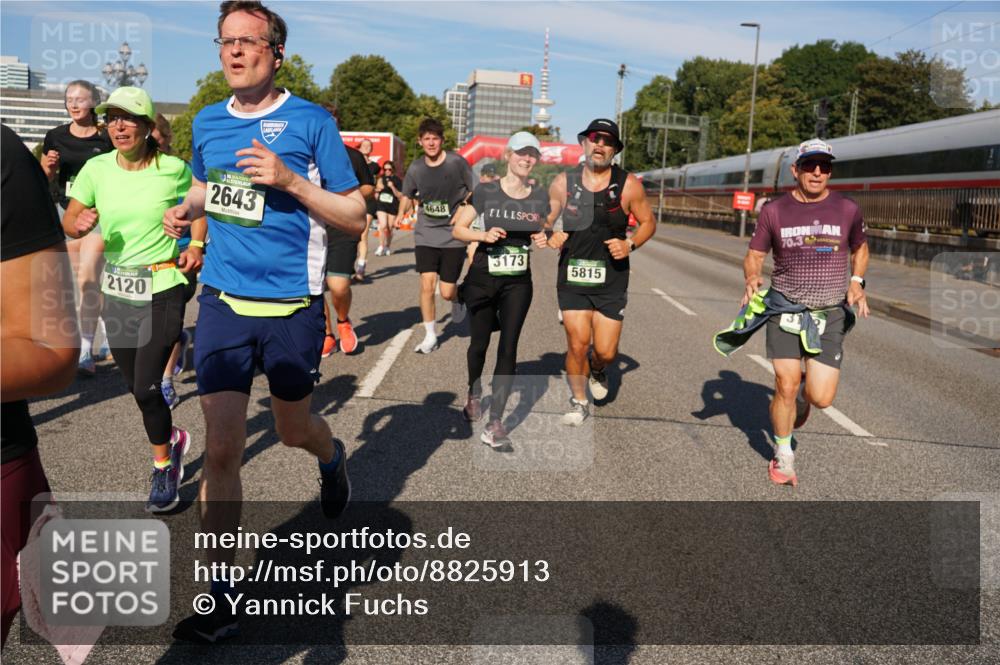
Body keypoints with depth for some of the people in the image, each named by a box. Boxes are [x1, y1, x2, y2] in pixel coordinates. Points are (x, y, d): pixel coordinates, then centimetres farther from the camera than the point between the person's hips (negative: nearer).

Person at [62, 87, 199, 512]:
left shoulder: (173, 169, -9)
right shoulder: (97, 169, 0)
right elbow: (68, 222, 7)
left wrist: (197, 246, -4)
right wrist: (80, 225, -16)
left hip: (162, 289, -4)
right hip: (116, 290, 4)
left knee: (146, 386, -10)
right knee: (136, 387, 13)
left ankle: (162, 465, 13)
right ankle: (173, 438, 41)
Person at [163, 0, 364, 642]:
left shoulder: (311, 121, -6)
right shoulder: (207, 122, 8)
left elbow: (355, 217, -6)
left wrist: (290, 181, -19)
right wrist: (187, 208, 5)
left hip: (292, 305, -3)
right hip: (223, 300, 3)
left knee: (294, 429, 15)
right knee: (222, 447, -3)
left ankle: (333, 457, 54)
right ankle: (223, 598, 9)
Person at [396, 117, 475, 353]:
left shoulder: (457, 162, -8)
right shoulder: (416, 168, 1)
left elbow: (474, 192, 2)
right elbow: (407, 195, 15)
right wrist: (401, 214, -3)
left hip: (453, 235, -2)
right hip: (426, 234, 2)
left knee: (447, 292, -2)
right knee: (427, 284, -8)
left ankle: (457, 299, 37)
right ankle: (430, 335, 10)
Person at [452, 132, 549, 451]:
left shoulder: (540, 197, 3)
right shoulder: (486, 191, -6)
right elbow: (458, 229, -3)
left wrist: (542, 240, -6)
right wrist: (484, 235, -22)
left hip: (518, 283, 2)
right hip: (482, 279, -1)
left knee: (508, 349, -7)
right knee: (479, 343, 13)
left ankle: (494, 424, -3)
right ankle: (474, 395, 43)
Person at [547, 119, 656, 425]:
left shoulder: (628, 185, -2)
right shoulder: (563, 183, 1)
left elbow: (648, 222, 8)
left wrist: (630, 245, -10)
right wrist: (551, 237, -10)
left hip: (612, 278, 0)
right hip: (572, 276, 1)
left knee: (606, 351, -1)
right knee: (577, 343, -4)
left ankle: (598, 370, 38)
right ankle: (579, 402, 20)